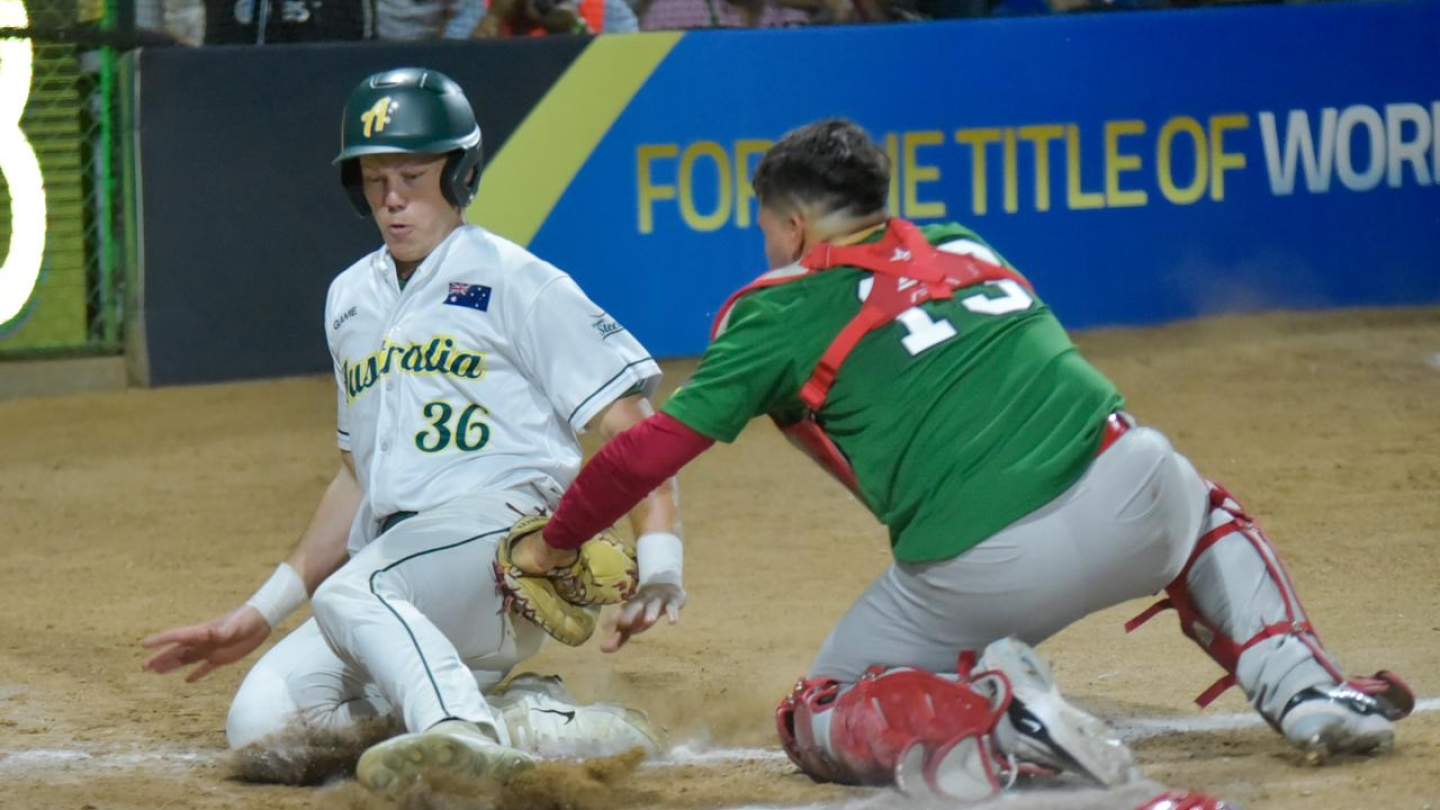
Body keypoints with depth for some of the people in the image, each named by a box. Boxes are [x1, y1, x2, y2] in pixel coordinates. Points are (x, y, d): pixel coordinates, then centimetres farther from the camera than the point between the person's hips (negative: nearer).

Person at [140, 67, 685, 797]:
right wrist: (263, 612, 26)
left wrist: (658, 553, -21)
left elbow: (631, 428, -5)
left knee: (351, 594, -35)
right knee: (260, 723, -11)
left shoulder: (512, 282, 1)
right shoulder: (352, 299, 22)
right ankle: (523, 721, -7)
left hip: (508, 526, -8)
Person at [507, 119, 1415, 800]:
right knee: (1206, 515, 39)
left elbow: (650, 452, 5)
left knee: (817, 724, 18)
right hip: (1129, 486, 4)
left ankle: (988, 714, -12)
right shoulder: (962, 249, 23)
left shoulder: (784, 312, 10)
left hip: (979, 573, -4)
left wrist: (556, 544, 19)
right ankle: (1307, 691, 13)